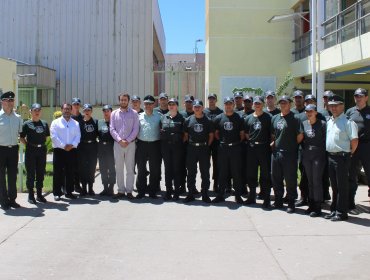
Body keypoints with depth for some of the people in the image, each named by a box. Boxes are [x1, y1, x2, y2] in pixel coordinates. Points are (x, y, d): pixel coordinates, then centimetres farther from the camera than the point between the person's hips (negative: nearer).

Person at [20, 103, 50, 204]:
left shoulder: (44, 124, 9)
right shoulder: (27, 124, -3)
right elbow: (22, 138, -2)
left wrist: (42, 144, 7)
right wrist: (28, 145, -7)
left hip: (42, 150, 4)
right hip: (31, 151, -4)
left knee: (41, 173, 10)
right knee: (31, 174, 2)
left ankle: (39, 194, 21)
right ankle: (31, 195, 11)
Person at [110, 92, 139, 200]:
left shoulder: (134, 113, 3)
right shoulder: (114, 113, 8)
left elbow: (135, 129, -2)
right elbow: (112, 129, 1)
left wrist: (127, 140, -12)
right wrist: (120, 140, -11)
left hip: (130, 143, -1)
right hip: (118, 144, 2)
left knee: (130, 168, 0)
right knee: (119, 168, 5)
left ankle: (129, 191, 6)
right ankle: (121, 191, 12)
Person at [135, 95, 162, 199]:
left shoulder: (159, 116, 6)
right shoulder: (139, 116, 9)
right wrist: (136, 139, 0)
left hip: (154, 145, -1)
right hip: (141, 145, 1)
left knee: (155, 169, 3)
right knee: (141, 169, 5)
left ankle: (152, 191, 14)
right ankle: (141, 191, 14)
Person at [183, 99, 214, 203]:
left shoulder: (207, 120, 3)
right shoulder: (188, 120, 4)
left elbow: (211, 135, 6)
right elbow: (186, 135, 8)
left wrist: (207, 146, 0)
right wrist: (189, 144, 0)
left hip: (204, 148, -1)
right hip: (191, 148, 1)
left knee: (205, 172, 4)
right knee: (191, 172, 6)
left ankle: (205, 194, 13)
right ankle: (190, 194, 15)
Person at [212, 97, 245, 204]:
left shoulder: (239, 118, 1)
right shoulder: (218, 118, 5)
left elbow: (242, 134, 5)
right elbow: (216, 133, 10)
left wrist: (238, 143, 0)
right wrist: (222, 141, 3)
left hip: (235, 148, -1)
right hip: (222, 148, 1)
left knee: (237, 173, 4)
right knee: (222, 173, 7)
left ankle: (238, 195, 13)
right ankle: (220, 195, 15)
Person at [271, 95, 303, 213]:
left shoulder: (294, 118, -7)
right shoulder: (275, 118, 13)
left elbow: (300, 135, -12)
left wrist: (293, 145, -1)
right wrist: (273, 142, 6)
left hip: (289, 154, -6)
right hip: (276, 152, 6)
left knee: (290, 180, 0)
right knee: (276, 178, 13)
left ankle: (291, 203, 11)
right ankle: (278, 201, 26)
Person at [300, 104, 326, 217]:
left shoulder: (322, 124, -4)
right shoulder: (303, 123, 9)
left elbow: (326, 139, -4)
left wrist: (322, 150, -9)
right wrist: (304, 149, 7)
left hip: (318, 155, -5)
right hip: (306, 155, 5)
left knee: (317, 181, -4)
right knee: (310, 181, 11)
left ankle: (317, 207, 2)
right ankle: (311, 205, 20)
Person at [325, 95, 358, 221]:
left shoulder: (347, 122, -10)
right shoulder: (329, 121, 14)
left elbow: (354, 141, -15)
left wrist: (348, 153, -6)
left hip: (342, 157, -7)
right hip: (330, 156, 7)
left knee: (342, 186, -1)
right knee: (334, 185, 15)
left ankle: (342, 212, 6)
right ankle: (334, 210, 24)